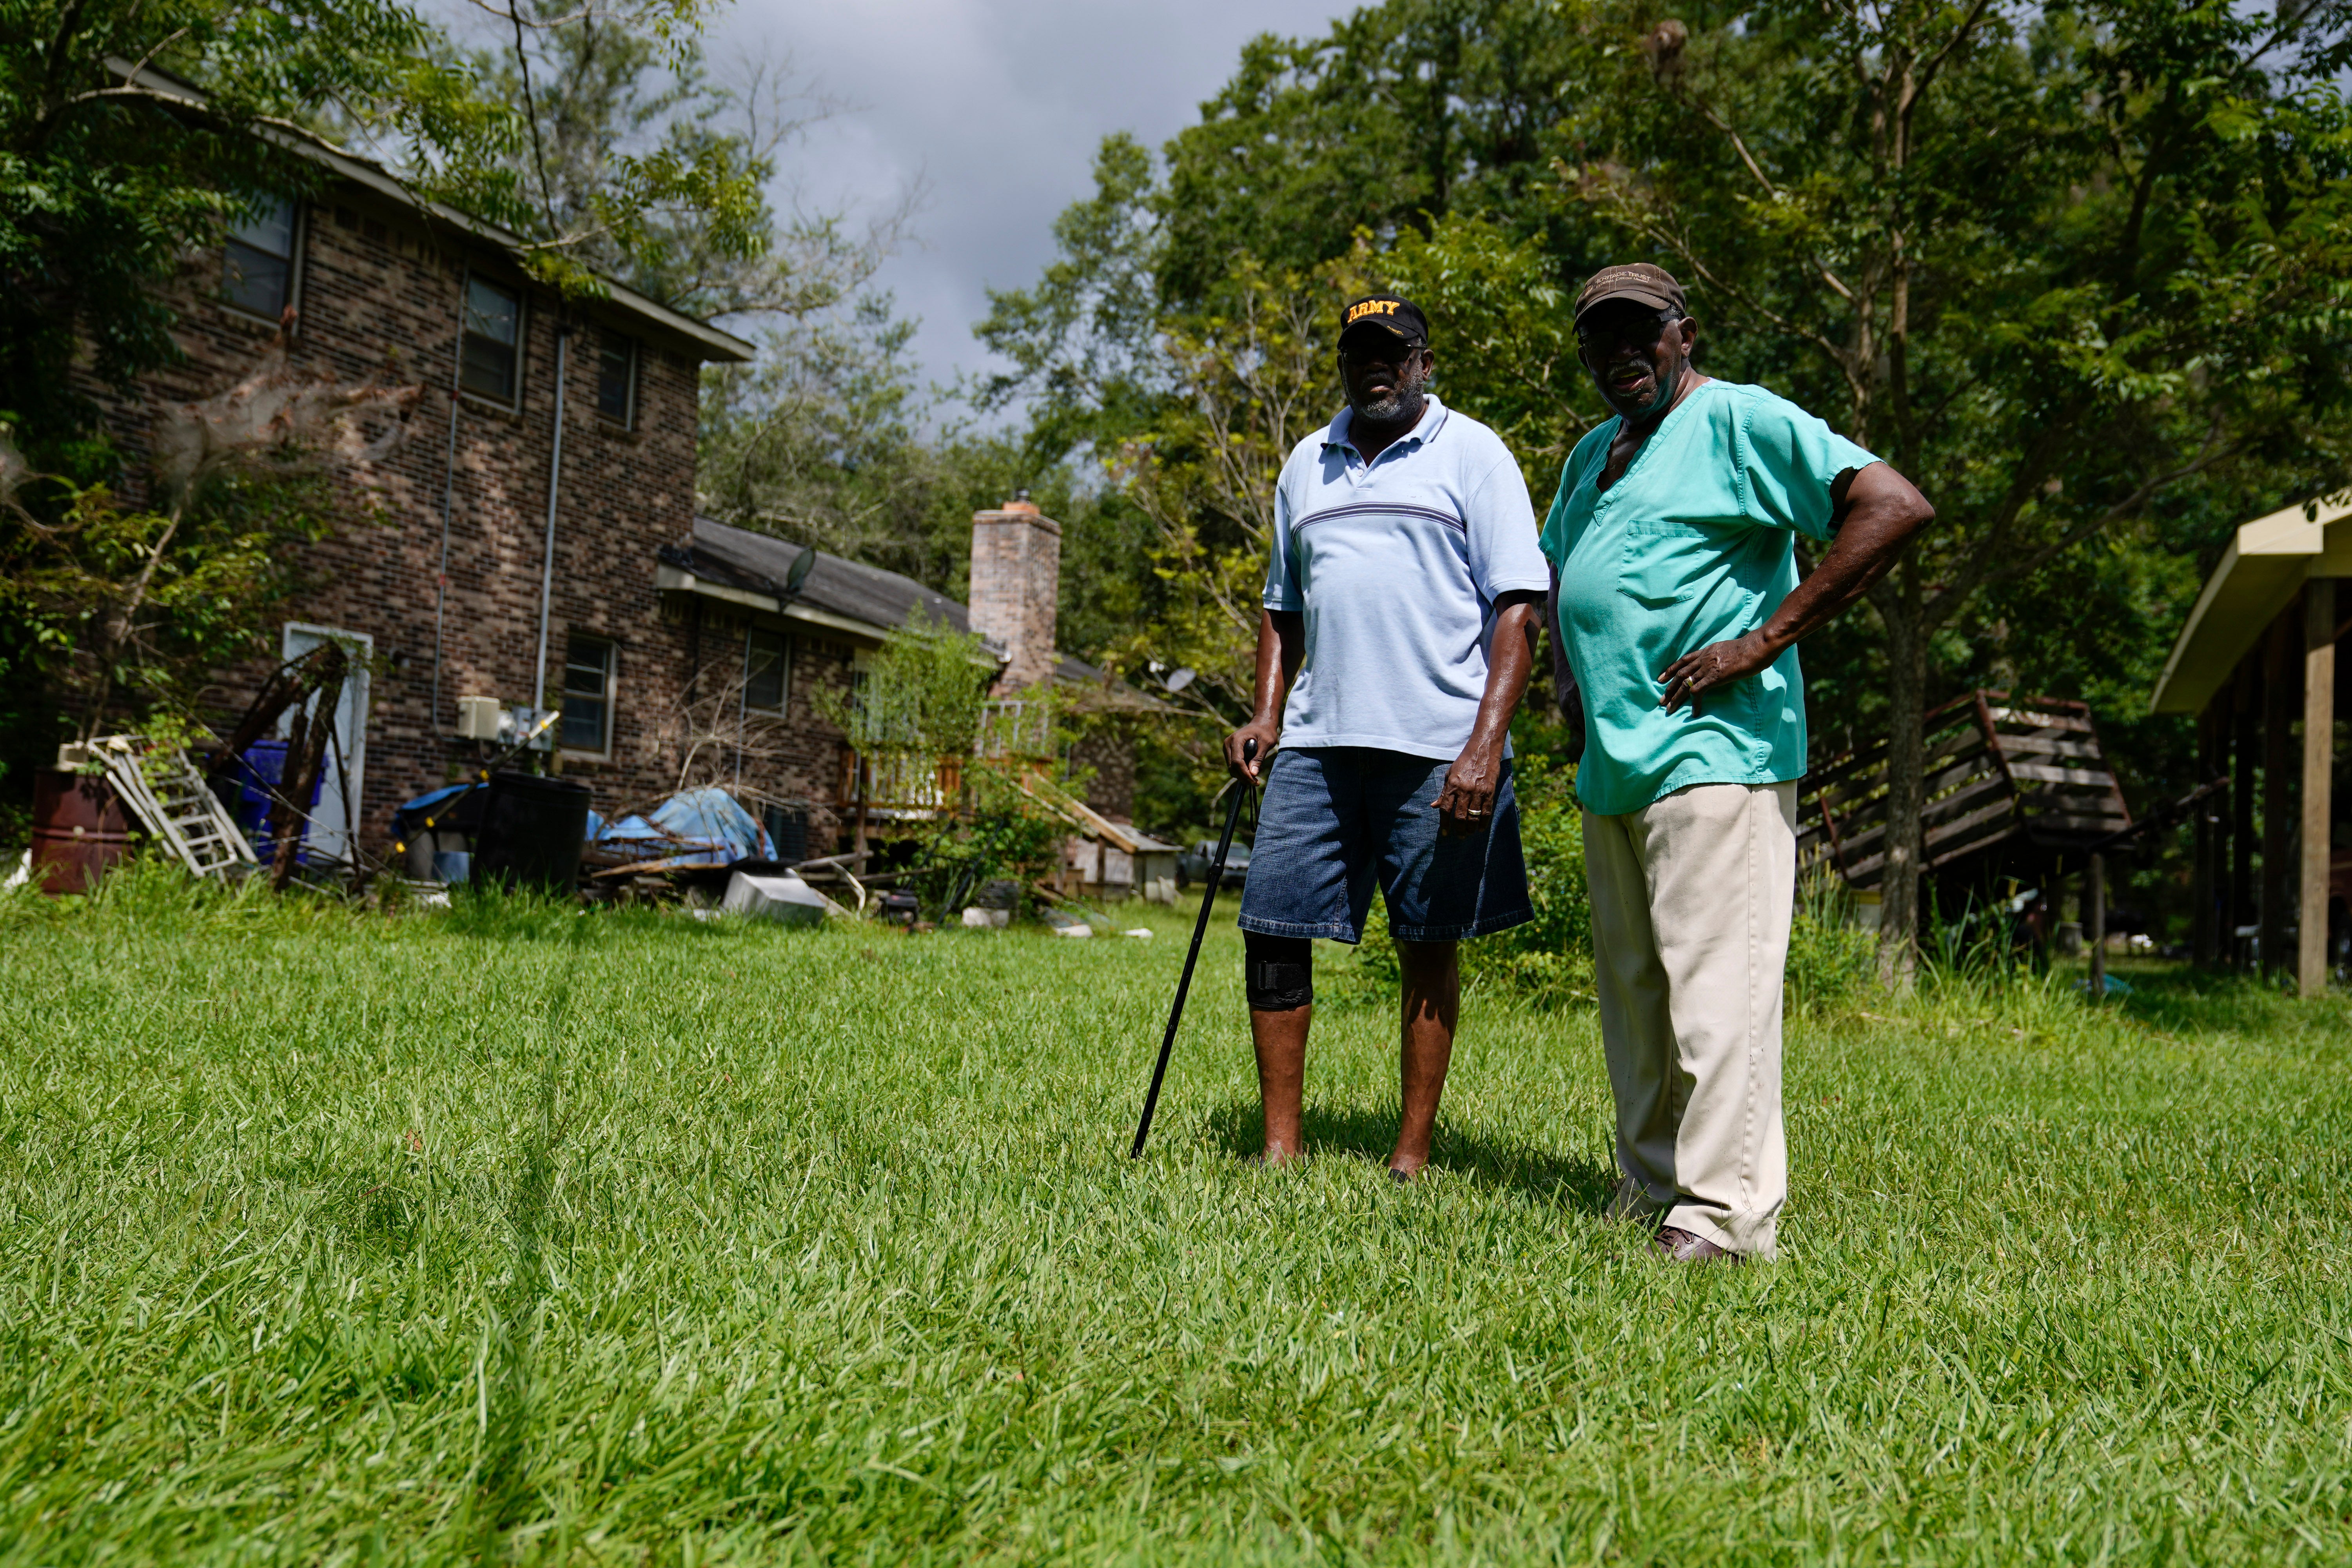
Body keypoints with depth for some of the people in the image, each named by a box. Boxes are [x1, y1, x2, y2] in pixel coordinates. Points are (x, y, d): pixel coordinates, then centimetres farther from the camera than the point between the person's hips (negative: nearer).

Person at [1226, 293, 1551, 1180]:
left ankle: (1412, 1158, 12)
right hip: (1316, 742, 5)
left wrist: (1485, 744, -15)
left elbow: (1518, 606, -5)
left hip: (1436, 748, -5)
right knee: (1272, 932, 0)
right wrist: (1266, 714, 11)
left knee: (1428, 948, 3)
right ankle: (1280, 1148, 11)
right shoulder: (1307, 465, 18)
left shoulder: (1472, 454, 2)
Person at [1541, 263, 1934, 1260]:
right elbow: (1557, 570, 38)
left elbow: (1894, 506, -16)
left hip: (1710, 751, -9)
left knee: (1715, 989, -10)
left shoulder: (1739, 420, -5)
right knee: (1630, 993, 12)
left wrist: (1765, 640, -18)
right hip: (1610, 767, 9)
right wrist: (1568, 674, 19)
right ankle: (1648, 1197, 21)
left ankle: (1724, 1214, -6)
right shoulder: (1593, 454, 21)